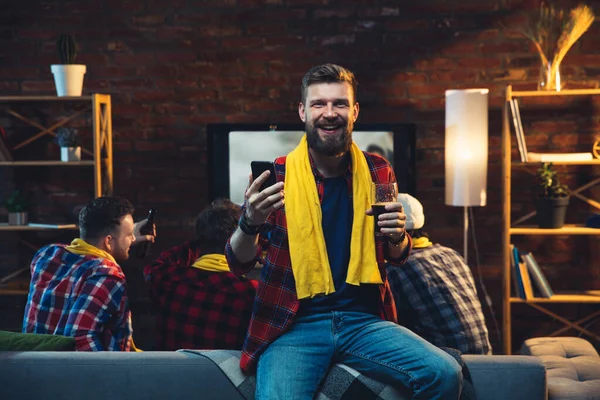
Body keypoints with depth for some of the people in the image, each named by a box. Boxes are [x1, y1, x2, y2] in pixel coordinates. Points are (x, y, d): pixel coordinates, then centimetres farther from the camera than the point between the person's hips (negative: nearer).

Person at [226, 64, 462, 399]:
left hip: (364, 320, 3)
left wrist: (398, 236, -6)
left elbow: (397, 258, 19)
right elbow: (240, 264, -2)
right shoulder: (277, 175, 0)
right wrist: (250, 223, -25)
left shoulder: (378, 172, 8)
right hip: (295, 324, -3)